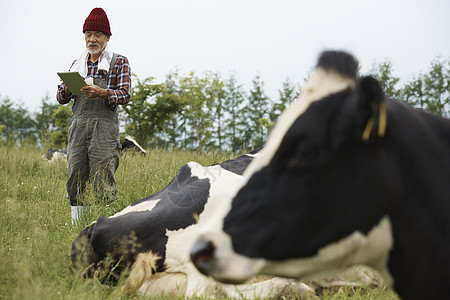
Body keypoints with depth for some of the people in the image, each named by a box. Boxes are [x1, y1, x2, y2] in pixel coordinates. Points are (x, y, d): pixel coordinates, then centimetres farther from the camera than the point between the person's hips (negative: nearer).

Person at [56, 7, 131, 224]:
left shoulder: (119, 62, 7)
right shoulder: (77, 65, 20)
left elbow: (125, 95, -3)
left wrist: (101, 92, -20)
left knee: (103, 183, -9)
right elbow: (61, 98, 15)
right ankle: (76, 225, 7)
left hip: (104, 126, -4)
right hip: (79, 125, 4)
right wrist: (67, 88, -9)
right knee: (75, 180, 2)